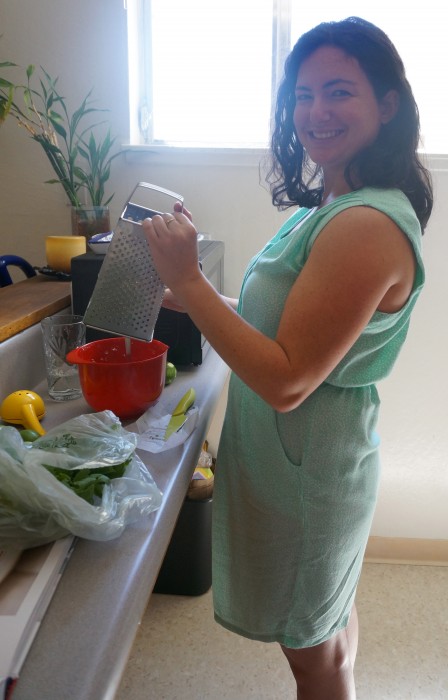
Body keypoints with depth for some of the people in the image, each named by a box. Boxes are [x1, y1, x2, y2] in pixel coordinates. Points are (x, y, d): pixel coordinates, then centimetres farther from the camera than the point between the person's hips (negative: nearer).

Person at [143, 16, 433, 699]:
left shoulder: (367, 226, -27)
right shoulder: (331, 206, 5)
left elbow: (287, 380, -29)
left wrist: (189, 282, -26)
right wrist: (183, 297, 3)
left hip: (308, 466, -9)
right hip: (314, 454, 9)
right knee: (331, 625, 30)